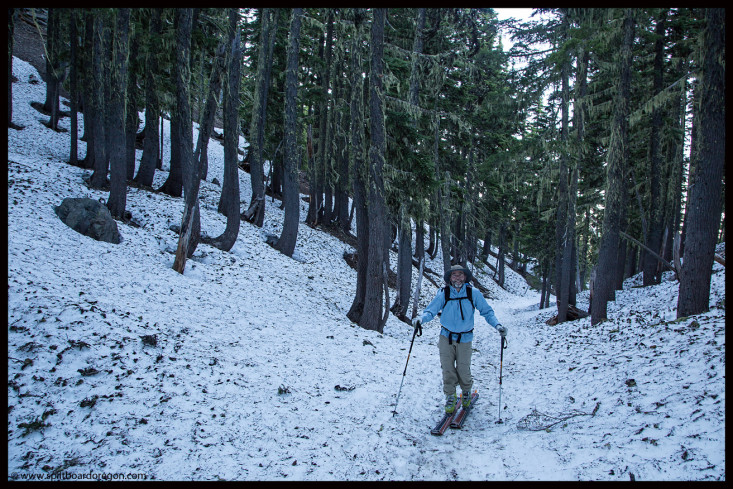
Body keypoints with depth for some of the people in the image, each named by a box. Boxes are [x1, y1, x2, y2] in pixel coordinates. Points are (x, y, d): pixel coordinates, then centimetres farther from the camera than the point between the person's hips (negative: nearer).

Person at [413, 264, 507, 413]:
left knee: (463, 370, 1)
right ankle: (450, 397, 19)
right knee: (447, 369, -2)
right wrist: (421, 319, -29)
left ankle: (466, 392, 32)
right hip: (446, 337, 1)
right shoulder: (443, 294, -6)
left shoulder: (473, 293, -5)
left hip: (465, 338, 0)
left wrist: (497, 325, -13)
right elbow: (430, 311, -8)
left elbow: (487, 311, 1)